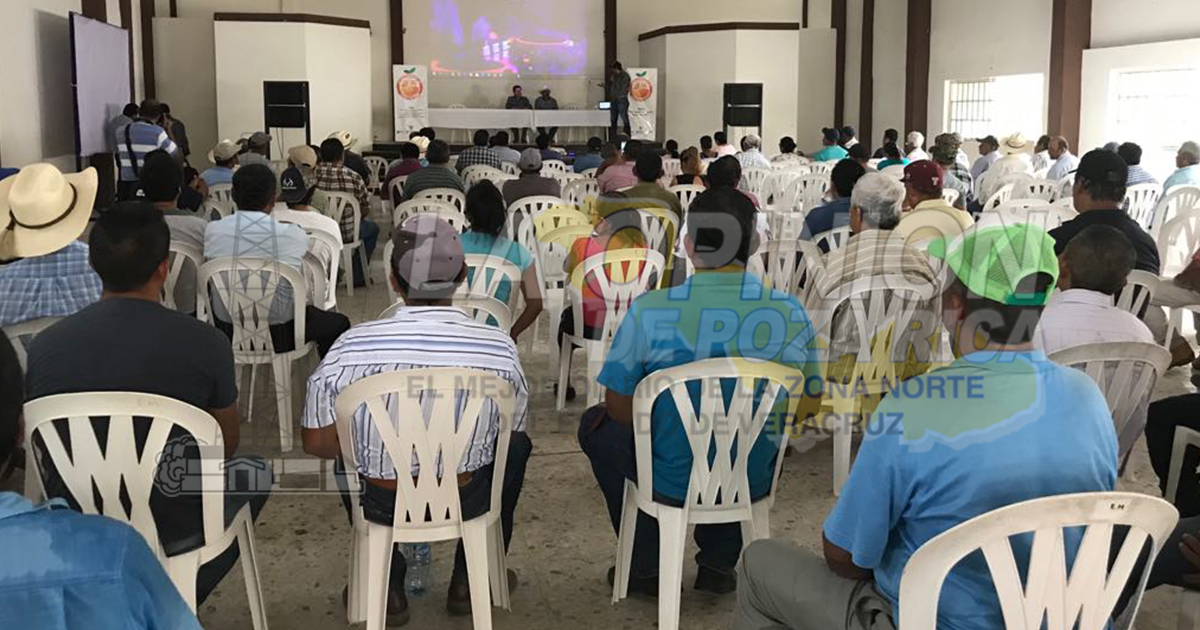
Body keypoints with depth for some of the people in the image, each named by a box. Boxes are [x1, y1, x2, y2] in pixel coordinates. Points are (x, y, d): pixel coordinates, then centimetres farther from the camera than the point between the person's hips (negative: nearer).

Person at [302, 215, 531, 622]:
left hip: (381, 507, 1)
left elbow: (316, 443, -6)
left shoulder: (350, 347, -16)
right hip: (468, 504, 0)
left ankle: (387, 589, 32)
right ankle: (471, 581, 30)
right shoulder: (499, 347, -15)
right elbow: (514, 429, 2)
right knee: (516, 443, 29)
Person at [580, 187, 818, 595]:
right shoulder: (791, 313, -13)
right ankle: (719, 565, 35)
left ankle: (645, 567, 29)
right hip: (752, 483, 3)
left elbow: (619, 407, -9)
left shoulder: (649, 312, -20)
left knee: (597, 425, 27)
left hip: (671, 484, -3)